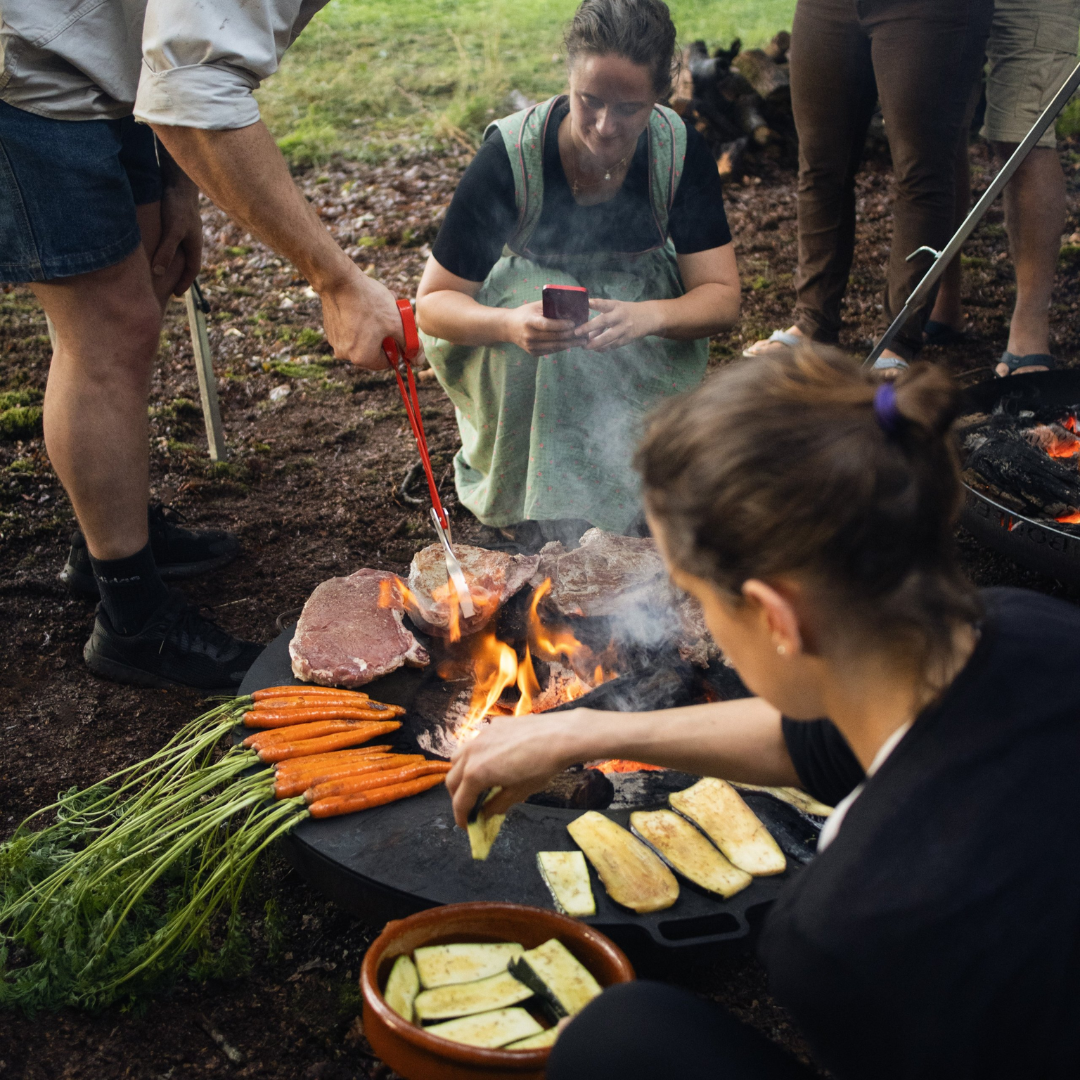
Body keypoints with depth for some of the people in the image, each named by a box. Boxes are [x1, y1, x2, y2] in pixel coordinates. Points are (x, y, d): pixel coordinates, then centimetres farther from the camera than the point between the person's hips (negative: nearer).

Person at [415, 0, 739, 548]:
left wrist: (648, 316, -45)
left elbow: (722, 297, -21)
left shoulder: (680, 151, -22)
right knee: (532, 339, -36)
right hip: (525, 290, -2)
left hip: (636, 293, 2)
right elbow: (433, 303, -24)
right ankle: (535, 514, -17)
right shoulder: (510, 154, -29)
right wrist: (510, 324, -48)